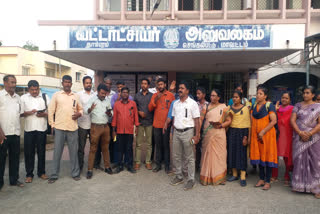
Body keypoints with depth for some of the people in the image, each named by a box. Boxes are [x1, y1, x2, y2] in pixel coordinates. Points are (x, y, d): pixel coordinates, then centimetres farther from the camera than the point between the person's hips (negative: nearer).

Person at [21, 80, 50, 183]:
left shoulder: (45, 97, 6)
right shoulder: (23, 98, 7)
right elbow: (20, 113, 4)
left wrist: (44, 114, -13)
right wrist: (29, 112, -14)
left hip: (42, 128, 0)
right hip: (29, 128, 0)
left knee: (41, 151, 8)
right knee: (29, 152, 4)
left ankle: (41, 172, 21)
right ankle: (29, 174, 17)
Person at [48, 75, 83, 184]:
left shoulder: (76, 96, 10)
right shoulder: (56, 95, 5)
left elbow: (80, 109, 17)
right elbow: (51, 110, 5)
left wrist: (79, 114, -5)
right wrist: (52, 124, 0)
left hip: (73, 128, 1)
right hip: (59, 127, -1)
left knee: (74, 151, 7)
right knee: (57, 152, 4)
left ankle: (75, 173, 19)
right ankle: (54, 175, 17)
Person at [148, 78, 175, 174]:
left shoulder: (170, 95, 1)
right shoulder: (154, 95, 8)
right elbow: (150, 108, 3)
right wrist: (155, 100, -12)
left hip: (167, 124, -2)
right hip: (157, 124, 3)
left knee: (166, 145, 3)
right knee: (158, 145, 10)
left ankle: (167, 166, 13)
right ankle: (158, 165, 20)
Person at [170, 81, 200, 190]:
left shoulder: (192, 103, -6)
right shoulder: (175, 103, 11)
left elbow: (196, 120, -8)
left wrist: (197, 135, -14)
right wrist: (173, 132, 10)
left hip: (187, 132, -5)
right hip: (176, 132, 6)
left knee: (189, 157, 3)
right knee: (176, 156, 13)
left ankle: (191, 180, 15)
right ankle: (179, 176, 29)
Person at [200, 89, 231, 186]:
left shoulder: (223, 107, 5)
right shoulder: (207, 106, 11)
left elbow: (229, 120, 2)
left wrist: (221, 125, -12)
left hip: (218, 134, -2)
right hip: (207, 134, 2)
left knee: (219, 155, 2)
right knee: (207, 154, 4)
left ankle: (219, 177, 14)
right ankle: (207, 177, 13)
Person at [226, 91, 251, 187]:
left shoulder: (245, 108, -2)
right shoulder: (229, 108, 10)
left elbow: (248, 123, -5)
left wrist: (247, 136, -13)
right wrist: (226, 134, 4)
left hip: (241, 132, -4)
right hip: (231, 132, 4)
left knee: (242, 153, -3)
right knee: (232, 152, 6)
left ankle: (243, 177, 1)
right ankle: (234, 174, 18)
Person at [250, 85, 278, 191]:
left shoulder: (269, 105, -6)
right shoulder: (254, 106, 11)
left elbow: (274, 121, -13)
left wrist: (263, 132, -17)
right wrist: (250, 135, 6)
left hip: (267, 134, -5)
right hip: (256, 134, 5)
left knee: (267, 156, -1)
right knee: (259, 156, 9)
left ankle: (267, 182, 9)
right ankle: (261, 179, 21)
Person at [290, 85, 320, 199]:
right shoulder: (298, 106, 9)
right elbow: (292, 120, 2)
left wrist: (310, 133, -15)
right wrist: (300, 132, -12)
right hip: (299, 137, 1)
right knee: (299, 160, 2)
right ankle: (299, 185, 14)